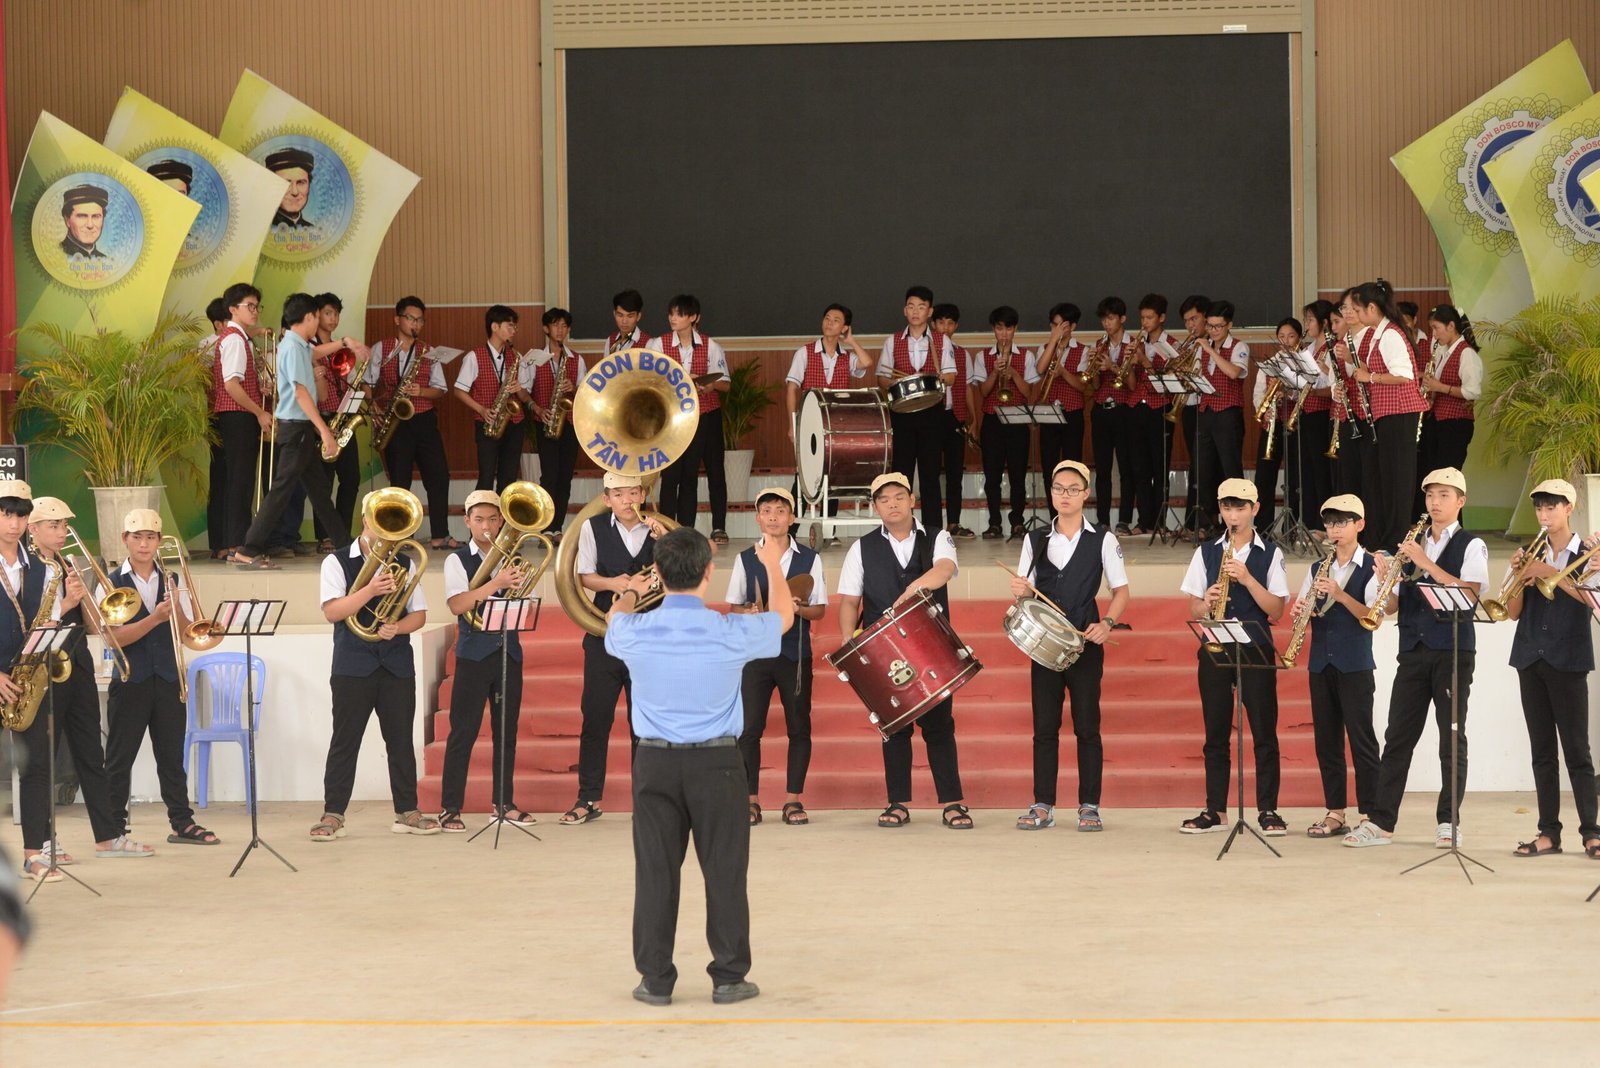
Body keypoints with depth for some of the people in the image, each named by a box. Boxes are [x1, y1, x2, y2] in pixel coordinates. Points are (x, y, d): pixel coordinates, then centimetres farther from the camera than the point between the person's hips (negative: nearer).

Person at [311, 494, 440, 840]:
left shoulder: (405, 564, 11)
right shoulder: (337, 562, 1)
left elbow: (419, 614, 9)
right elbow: (332, 611, -12)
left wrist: (397, 627, -12)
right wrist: (369, 590, -24)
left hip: (397, 665, 3)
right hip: (353, 665, -3)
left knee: (401, 739, 5)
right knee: (345, 741, -3)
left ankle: (407, 812, 12)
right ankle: (333, 815, 0)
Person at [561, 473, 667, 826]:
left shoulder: (657, 530, 4)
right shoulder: (593, 528, 3)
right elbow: (584, 576, 2)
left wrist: (664, 541, -17)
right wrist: (614, 583, -16)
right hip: (605, 636, 0)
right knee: (595, 717, -1)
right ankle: (589, 799, 5)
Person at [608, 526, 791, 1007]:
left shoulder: (634, 632, -8)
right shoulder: (731, 634, -12)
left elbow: (614, 619, 20)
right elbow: (784, 615, 10)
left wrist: (628, 595, 44)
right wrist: (773, 565, 30)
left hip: (654, 763, 2)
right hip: (716, 763, -2)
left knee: (655, 871, 7)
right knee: (724, 872, 7)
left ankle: (655, 978, 10)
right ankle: (729, 977, 11)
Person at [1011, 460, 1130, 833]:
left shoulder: (1102, 540, 2)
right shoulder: (1035, 540, 10)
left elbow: (1121, 590, 2)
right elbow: (1027, 590, 12)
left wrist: (1107, 623, -14)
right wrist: (1021, 591, -12)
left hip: (1086, 642, -3)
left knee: (1087, 726, -2)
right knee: (1044, 725, 2)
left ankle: (1089, 806, 3)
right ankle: (1042, 805, 6)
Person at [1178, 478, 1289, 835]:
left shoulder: (1270, 554, 3)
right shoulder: (1206, 552, 10)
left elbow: (1276, 610, -5)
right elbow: (1193, 609, 9)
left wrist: (1246, 579, -16)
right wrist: (1207, 603, -14)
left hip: (1256, 649, -2)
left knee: (1264, 733, -4)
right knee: (1216, 734, 5)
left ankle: (1267, 811, 1)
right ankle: (1215, 811, 10)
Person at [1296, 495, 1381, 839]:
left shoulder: (1370, 568, -2)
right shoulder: (1317, 569, 14)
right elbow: (1299, 609, 12)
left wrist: (1339, 594, -23)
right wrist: (1302, 610, -11)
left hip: (1355, 664, -5)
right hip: (1321, 662, 5)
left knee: (1361, 738, -5)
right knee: (1326, 739, 6)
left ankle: (1369, 814, -2)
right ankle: (1335, 813, 11)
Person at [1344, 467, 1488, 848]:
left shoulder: (1471, 546, 1)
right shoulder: (1411, 546, 15)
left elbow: (1469, 593, -16)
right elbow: (1392, 604, 13)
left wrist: (1426, 564, -18)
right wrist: (1386, 579, -8)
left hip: (1453, 650, -4)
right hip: (1413, 650, 4)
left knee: (1452, 737, -1)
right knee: (1398, 736, 1)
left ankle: (1448, 822, 4)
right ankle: (1381, 821, 1)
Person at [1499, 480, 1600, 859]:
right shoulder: (1533, 556, 13)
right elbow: (1513, 612, 8)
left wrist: (1549, 573, -21)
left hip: (1567, 660, -4)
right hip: (1531, 658, 4)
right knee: (1542, 750, 4)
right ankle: (1549, 832, 5)